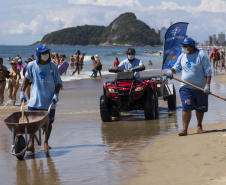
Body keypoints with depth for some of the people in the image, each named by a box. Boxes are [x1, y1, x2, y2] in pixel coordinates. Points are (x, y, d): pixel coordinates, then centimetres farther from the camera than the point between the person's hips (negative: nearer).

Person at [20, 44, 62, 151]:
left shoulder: (53, 66, -1)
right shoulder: (31, 65, -1)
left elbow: (58, 82, 6)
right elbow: (26, 78, 15)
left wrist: (56, 95, -6)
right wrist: (22, 92, 10)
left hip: (49, 101, 0)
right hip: (35, 101, 0)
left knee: (48, 122, 6)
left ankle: (46, 142, 24)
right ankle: (31, 144, -5)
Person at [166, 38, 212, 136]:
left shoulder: (201, 55, -5)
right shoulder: (182, 56, 8)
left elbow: (208, 72, -5)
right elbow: (177, 67, 19)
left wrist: (207, 85, -12)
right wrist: (171, 71, -4)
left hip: (200, 87, -2)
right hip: (185, 87, 2)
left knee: (200, 109, 12)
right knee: (186, 108, -13)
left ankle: (199, 126, 33)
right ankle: (184, 129, -14)